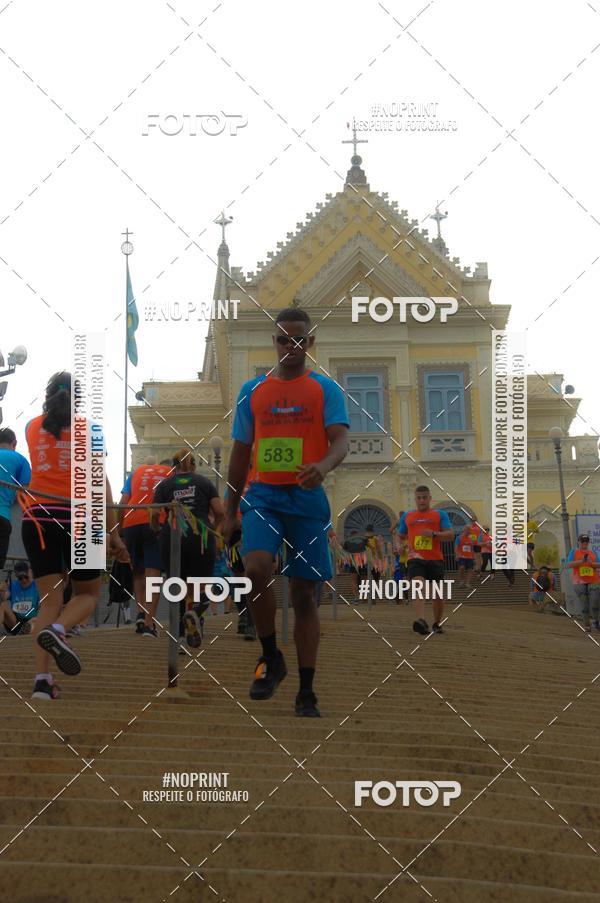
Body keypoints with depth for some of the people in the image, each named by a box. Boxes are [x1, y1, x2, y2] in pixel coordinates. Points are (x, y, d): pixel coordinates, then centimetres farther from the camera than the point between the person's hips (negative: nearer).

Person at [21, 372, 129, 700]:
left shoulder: (33, 427, 12)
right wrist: (112, 532, -5)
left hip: (36, 516, 3)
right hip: (76, 516, -3)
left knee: (49, 599, 5)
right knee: (88, 593, 14)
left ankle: (42, 679, -11)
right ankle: (57, 630, -20)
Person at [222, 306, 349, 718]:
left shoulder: (326, 389, 5)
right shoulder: (253, 390, 12)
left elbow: (340, 440, -8)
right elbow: (241, 452, 17)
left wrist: (323, 466, -32)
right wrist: (230, 510, 15)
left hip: (308, 498, -1)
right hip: (263, 495, 1)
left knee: (304, 595, 3)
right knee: (257, 569, -25)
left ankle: (307, 692, 11)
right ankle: (271, 658, -4)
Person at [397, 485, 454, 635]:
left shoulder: (440, 514, 8)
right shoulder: (407, 516, 15)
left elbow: (450, 534, -2)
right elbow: (400, 537, 25)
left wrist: (434, 534, -18)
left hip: (435, 560, 0)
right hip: (416, 559, 0)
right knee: (418, 587, -25)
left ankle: (437, 624, 28)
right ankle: (421, 622, -41)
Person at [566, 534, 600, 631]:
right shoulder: (574, 552, 7)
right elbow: (569, 564, -5)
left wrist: (591, 563, -12)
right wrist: (581, 561, -15)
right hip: (580, 582, -2)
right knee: (585, 605, -2)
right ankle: (586, 625, 6)